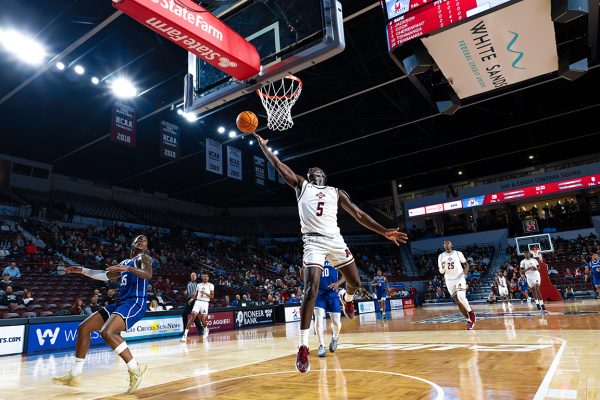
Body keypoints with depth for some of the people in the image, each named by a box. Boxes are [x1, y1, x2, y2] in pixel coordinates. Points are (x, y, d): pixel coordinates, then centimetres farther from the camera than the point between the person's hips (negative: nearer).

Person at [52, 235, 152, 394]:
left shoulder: (143, 258, -2)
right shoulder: (124, 263, 23)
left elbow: (148, 274, -23)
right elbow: (105, 275, 33)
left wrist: (127, 268, -34)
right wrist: (82, 270, 29)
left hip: (135, 303, -9)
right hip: (120, 303, 9)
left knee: (107, 332, -30)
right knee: (83, 327, 6)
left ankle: (136, 369, -17)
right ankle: (75, 375, 16)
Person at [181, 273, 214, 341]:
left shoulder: (211, 285, 1)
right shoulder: (198, 285, 14)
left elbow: (212, 296, -3)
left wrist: (205, 293, -18)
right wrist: (192, 299, 2)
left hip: (205, 303, -2)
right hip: (198, 301, 3)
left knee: (203, 319, -1)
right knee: (192, 317, -13)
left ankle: (206, 329, 33)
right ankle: (185, 333, -14)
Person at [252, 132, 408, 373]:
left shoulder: (336, 192, 19)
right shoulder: (301, 185, 15)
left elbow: (359, 215, 14)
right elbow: (279, 166, 11)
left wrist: (384, 232, 8)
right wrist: (262, 145, 8)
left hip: (335, 240, 4)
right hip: (313, 242, -3)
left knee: (355, 284, 10)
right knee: (311, 291, -18)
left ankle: (346, 297, 50)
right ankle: (303, 347, -10)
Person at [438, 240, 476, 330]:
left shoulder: (458, 253, -1)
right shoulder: (441, 256, 4)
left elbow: (466, 263, 5)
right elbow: (441, 272, 6)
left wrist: (466, 269, -17)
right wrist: (443, 267, -18)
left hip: (460, 278, -3)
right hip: (450, 281, 3)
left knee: (461, 297, -23)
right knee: (458, 302, 3)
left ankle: (471, 312, 3)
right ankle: (469, 320, 15)